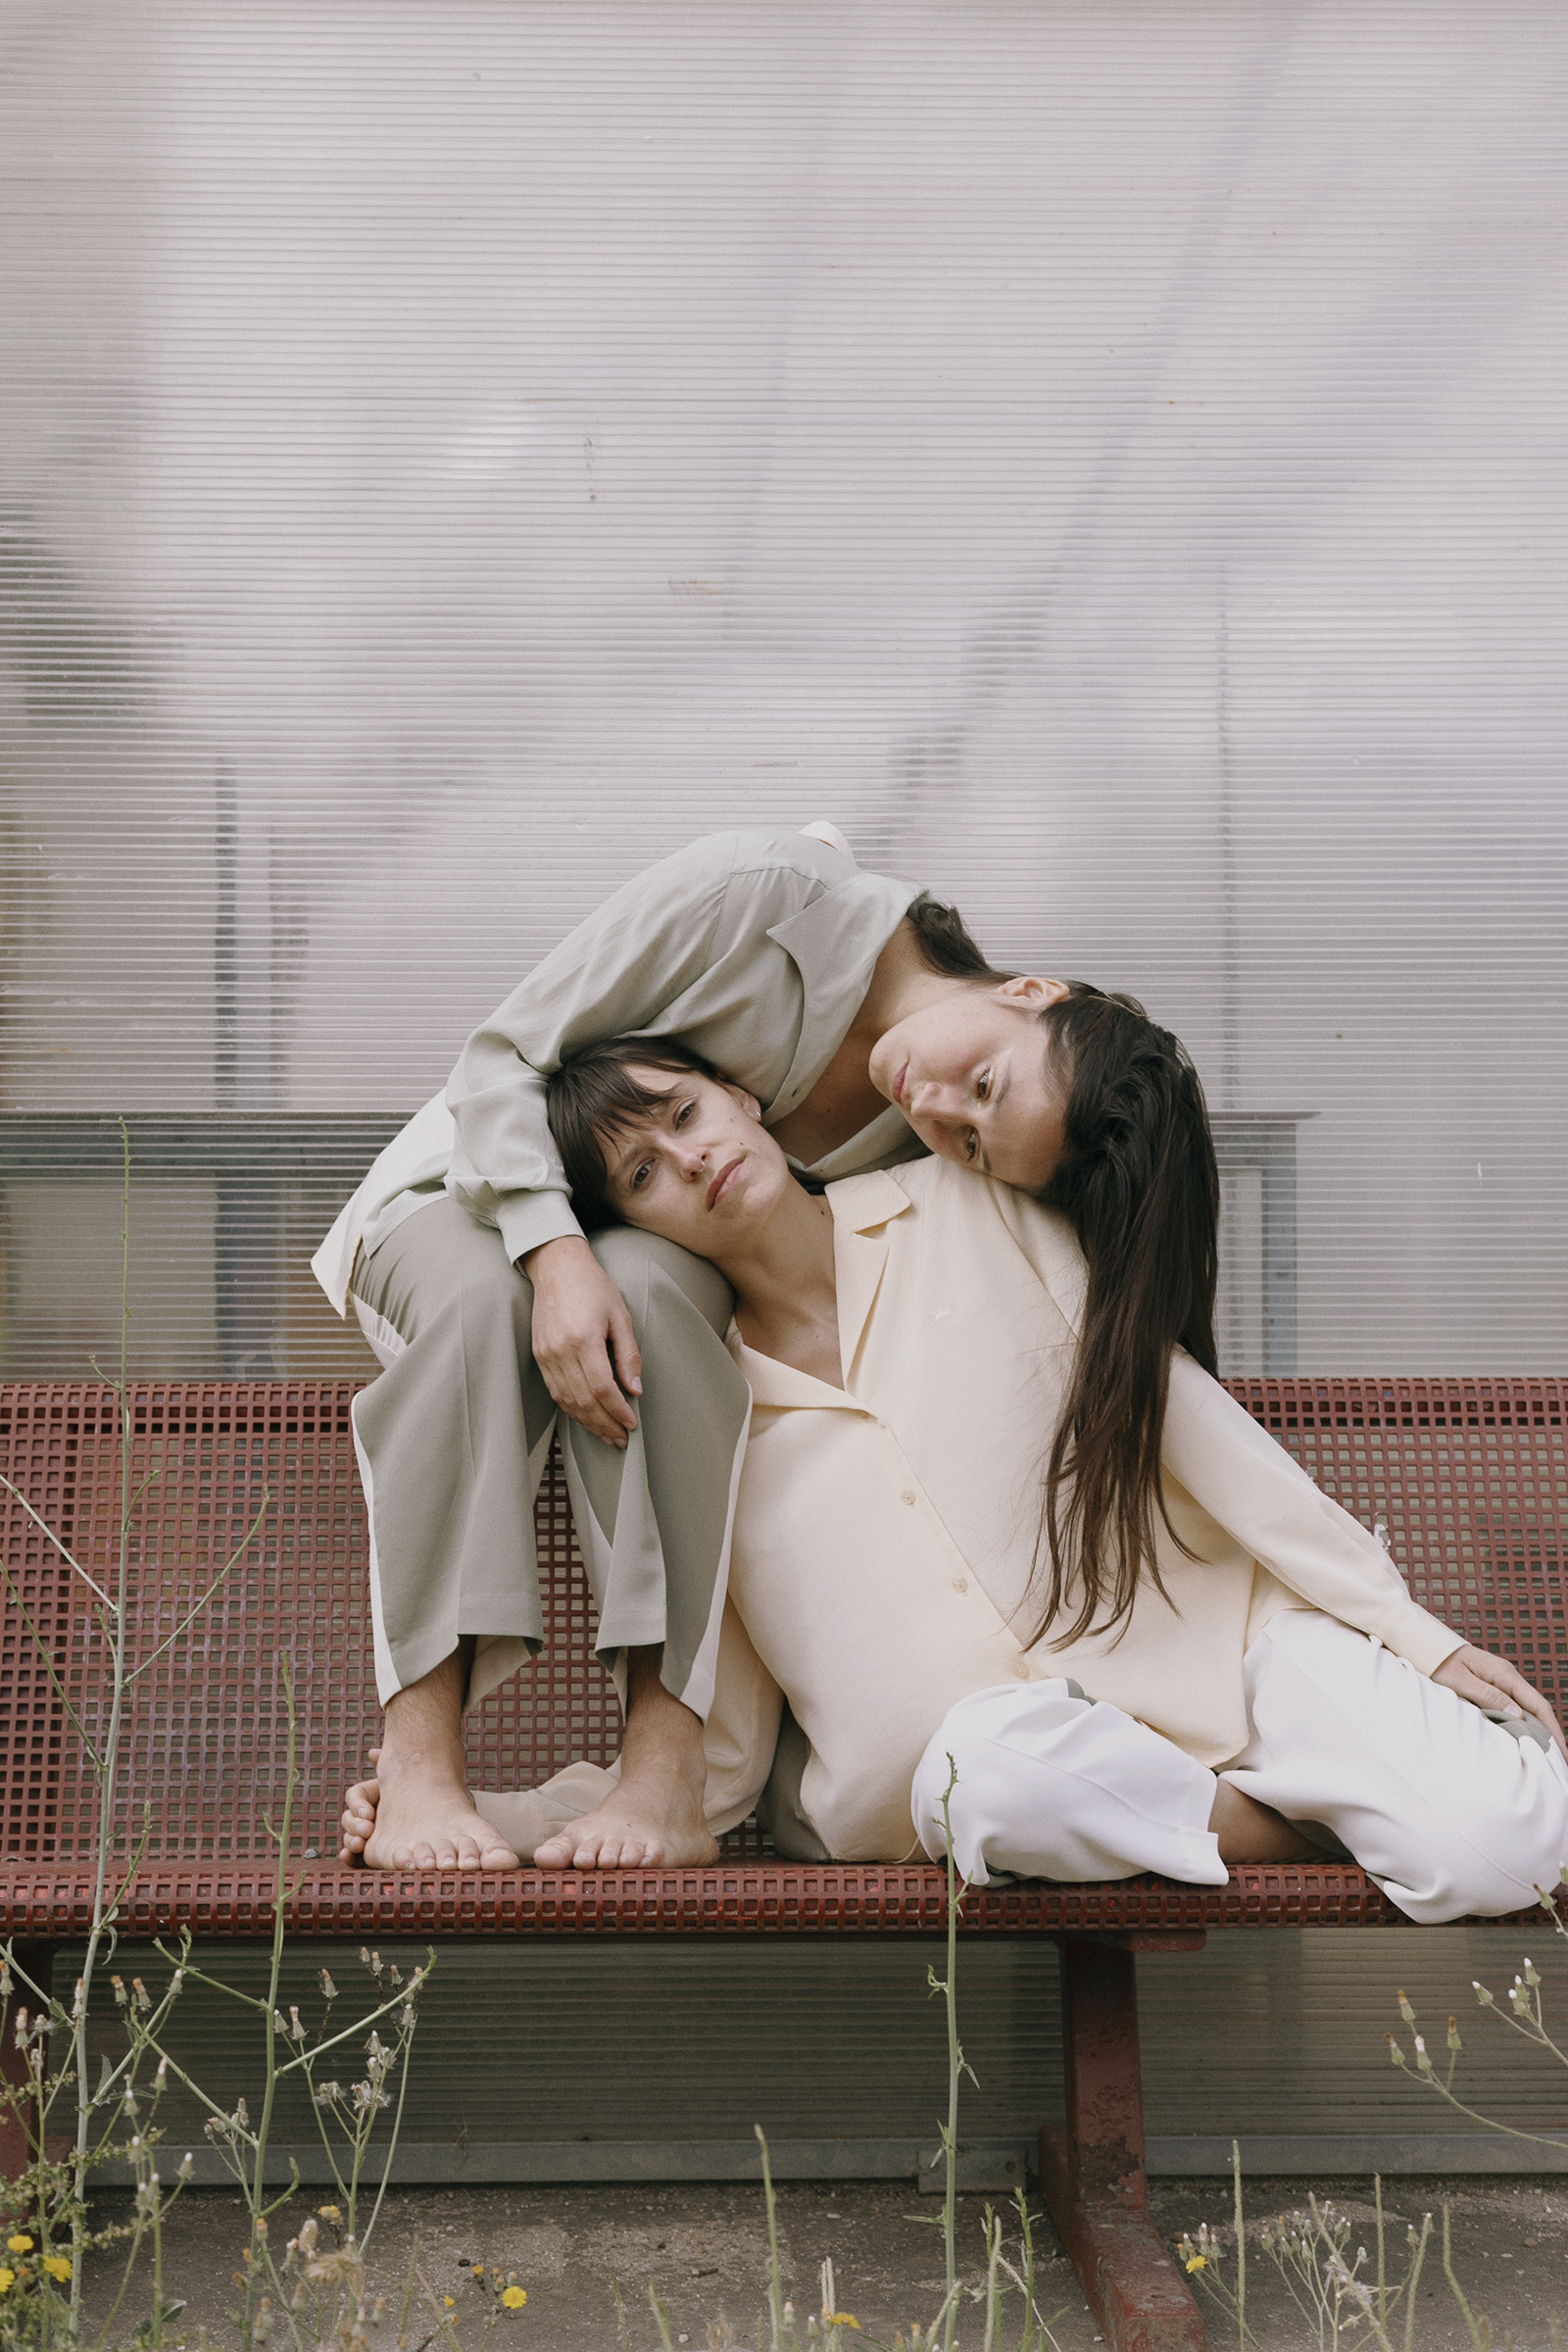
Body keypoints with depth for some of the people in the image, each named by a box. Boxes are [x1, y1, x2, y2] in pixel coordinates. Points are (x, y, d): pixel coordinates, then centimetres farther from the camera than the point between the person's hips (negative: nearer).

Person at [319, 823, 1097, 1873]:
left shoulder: (920, 1143, -16)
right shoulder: (760, 890, -27)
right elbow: (503, 1054, -22)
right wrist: (559, 1260, -36)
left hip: (662, 1258, 2)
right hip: (472, 1186, -1)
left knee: (644, 1290, -37)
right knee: (486, 1295, -39)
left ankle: (671, 1775, -40)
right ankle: (417, 1768, -37)